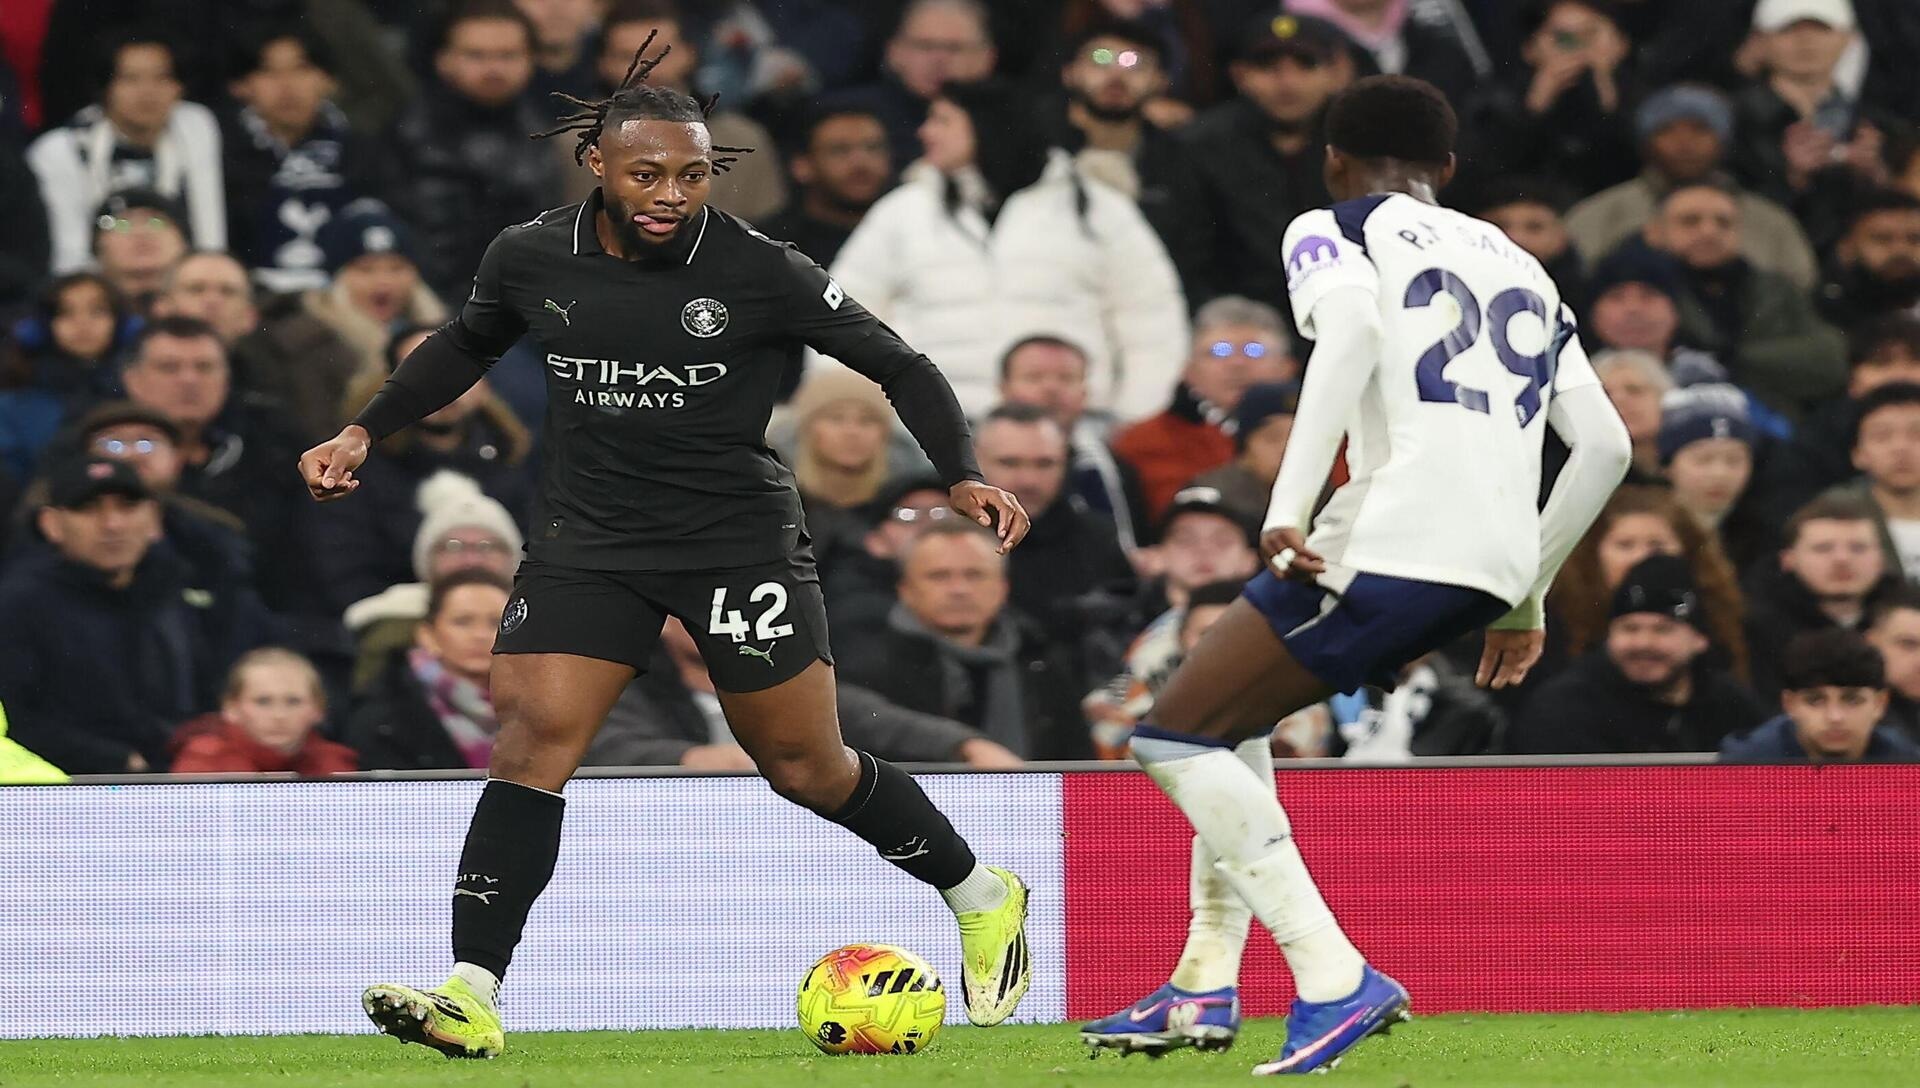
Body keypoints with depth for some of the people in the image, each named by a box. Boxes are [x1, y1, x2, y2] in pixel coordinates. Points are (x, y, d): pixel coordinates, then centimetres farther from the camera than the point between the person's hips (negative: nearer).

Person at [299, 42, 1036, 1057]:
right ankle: (471, 996, -16)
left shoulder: (759, 272, -12)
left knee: (807, 771, 5)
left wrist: (961, 475, -14)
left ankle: (981, 896, 30)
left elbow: (896, 364, -3)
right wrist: (365, 430, 13)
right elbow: (465, 343, 19)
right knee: (530, 741, -14)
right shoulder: (530, 258, -3)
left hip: (740, 543, -3)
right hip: (587, 542, 3)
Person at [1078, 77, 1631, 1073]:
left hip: (1391, 539, -8)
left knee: (1176, 737, 0)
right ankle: (1206, 987, 19)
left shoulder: (1330, 232, 9)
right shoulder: (1518, 267, 27)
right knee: (1228, 715, 25)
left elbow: (1352, 326, -14)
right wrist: (1525, 598, 29)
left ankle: (1335, 980, -12)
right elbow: (1605, 445, 20)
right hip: (1496, 562, 8)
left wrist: (1287, 509, -21)